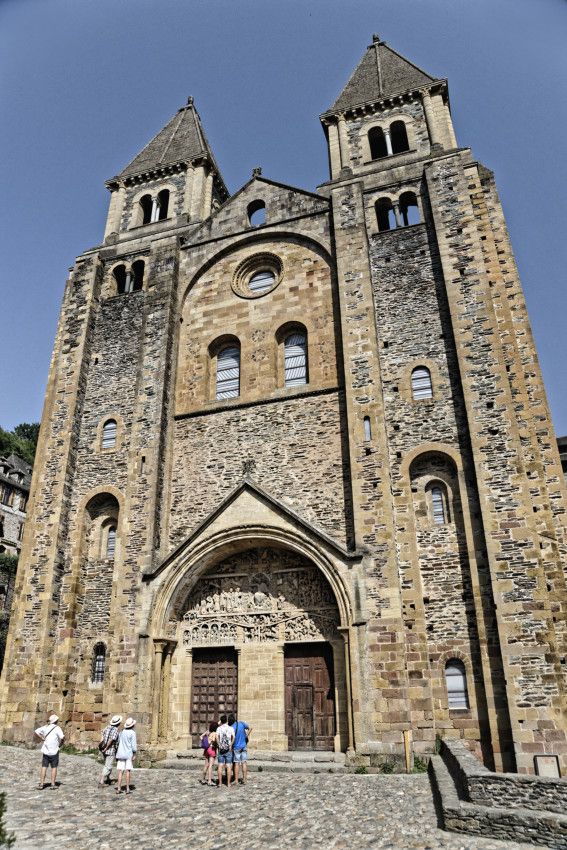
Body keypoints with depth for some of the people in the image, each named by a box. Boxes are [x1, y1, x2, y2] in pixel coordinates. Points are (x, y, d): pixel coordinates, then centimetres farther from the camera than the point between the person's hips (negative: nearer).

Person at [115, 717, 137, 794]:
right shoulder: (132, 733, -9)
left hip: (121, 754, 4)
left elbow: (118, 742, 14)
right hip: (129, 754, -4)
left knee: (120, 771, 4)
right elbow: (133, 745, -12)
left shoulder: (122, 732, 7)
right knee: (128, 771, 2)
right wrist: (134, 755, -7)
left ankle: (119, 788, 1)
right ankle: (127, 788, 4)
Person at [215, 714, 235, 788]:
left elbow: (217, 737, -12)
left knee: (220, 766, 5)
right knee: (229, 766, 3)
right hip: (228, 750, -1)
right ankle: (228, 783, 4)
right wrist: (231, 745, -6)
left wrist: (219, 745, -6)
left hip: (221, 749, 1)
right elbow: (233, 737, -13)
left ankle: (220, 783, 5)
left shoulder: (219, 728, 3)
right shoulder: (231, 728, 2)